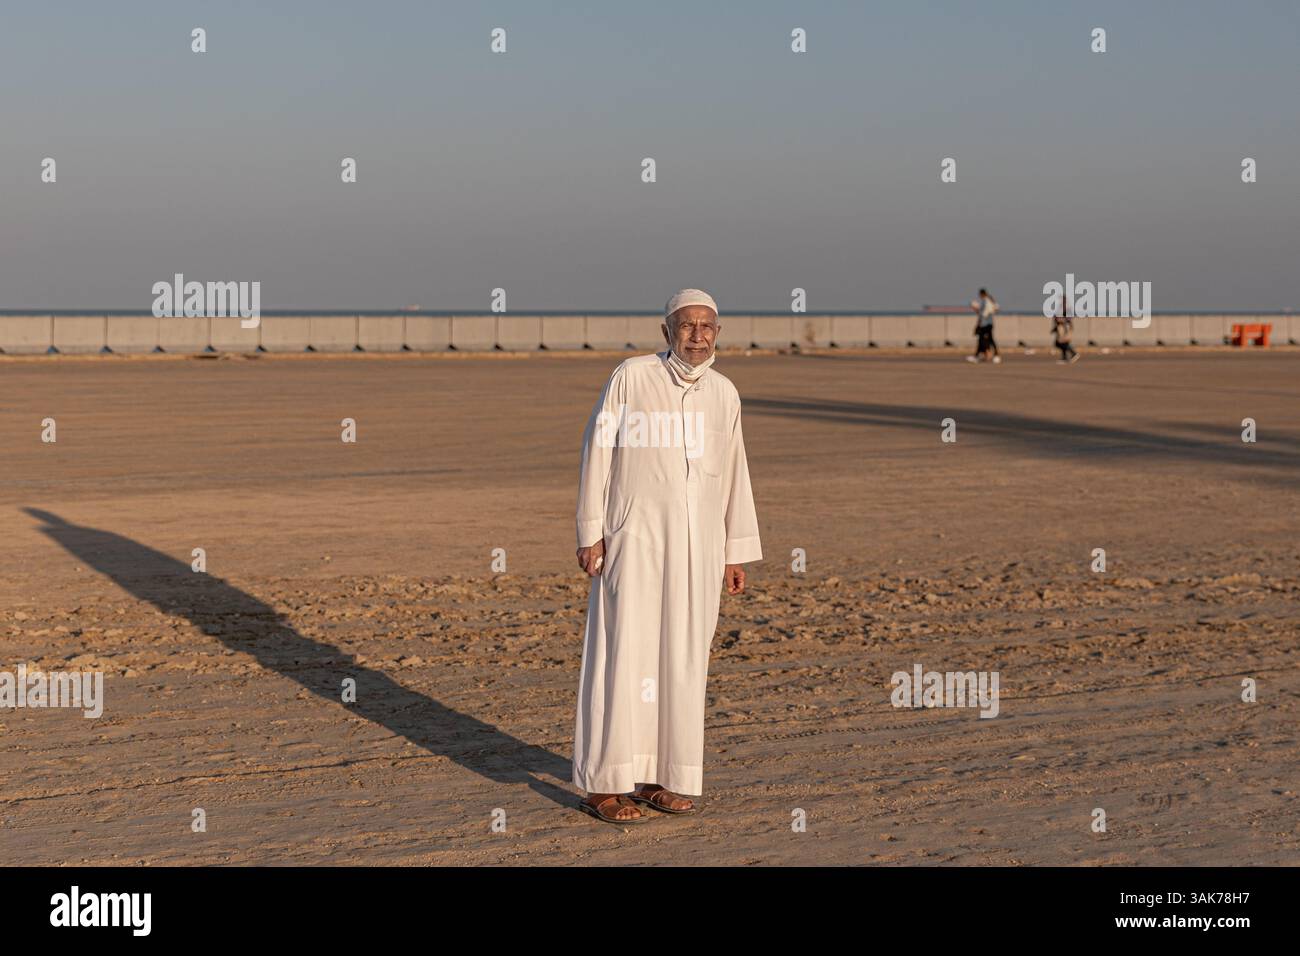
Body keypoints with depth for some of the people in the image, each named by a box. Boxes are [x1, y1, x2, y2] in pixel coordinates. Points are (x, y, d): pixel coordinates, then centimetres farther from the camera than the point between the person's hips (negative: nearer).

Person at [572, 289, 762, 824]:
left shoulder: (724, 394, 8)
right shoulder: (631, 377, -5)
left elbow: (733, 475, 12)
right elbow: (597, 454, -4)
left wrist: (736, 553, 11)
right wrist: (589, 534, -9)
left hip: (697, 547, 5)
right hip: (634, 539, -5)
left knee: (681, 659, 6)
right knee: (624, 654, -5)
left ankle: (656, 777, 16)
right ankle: (604, 785, 1)